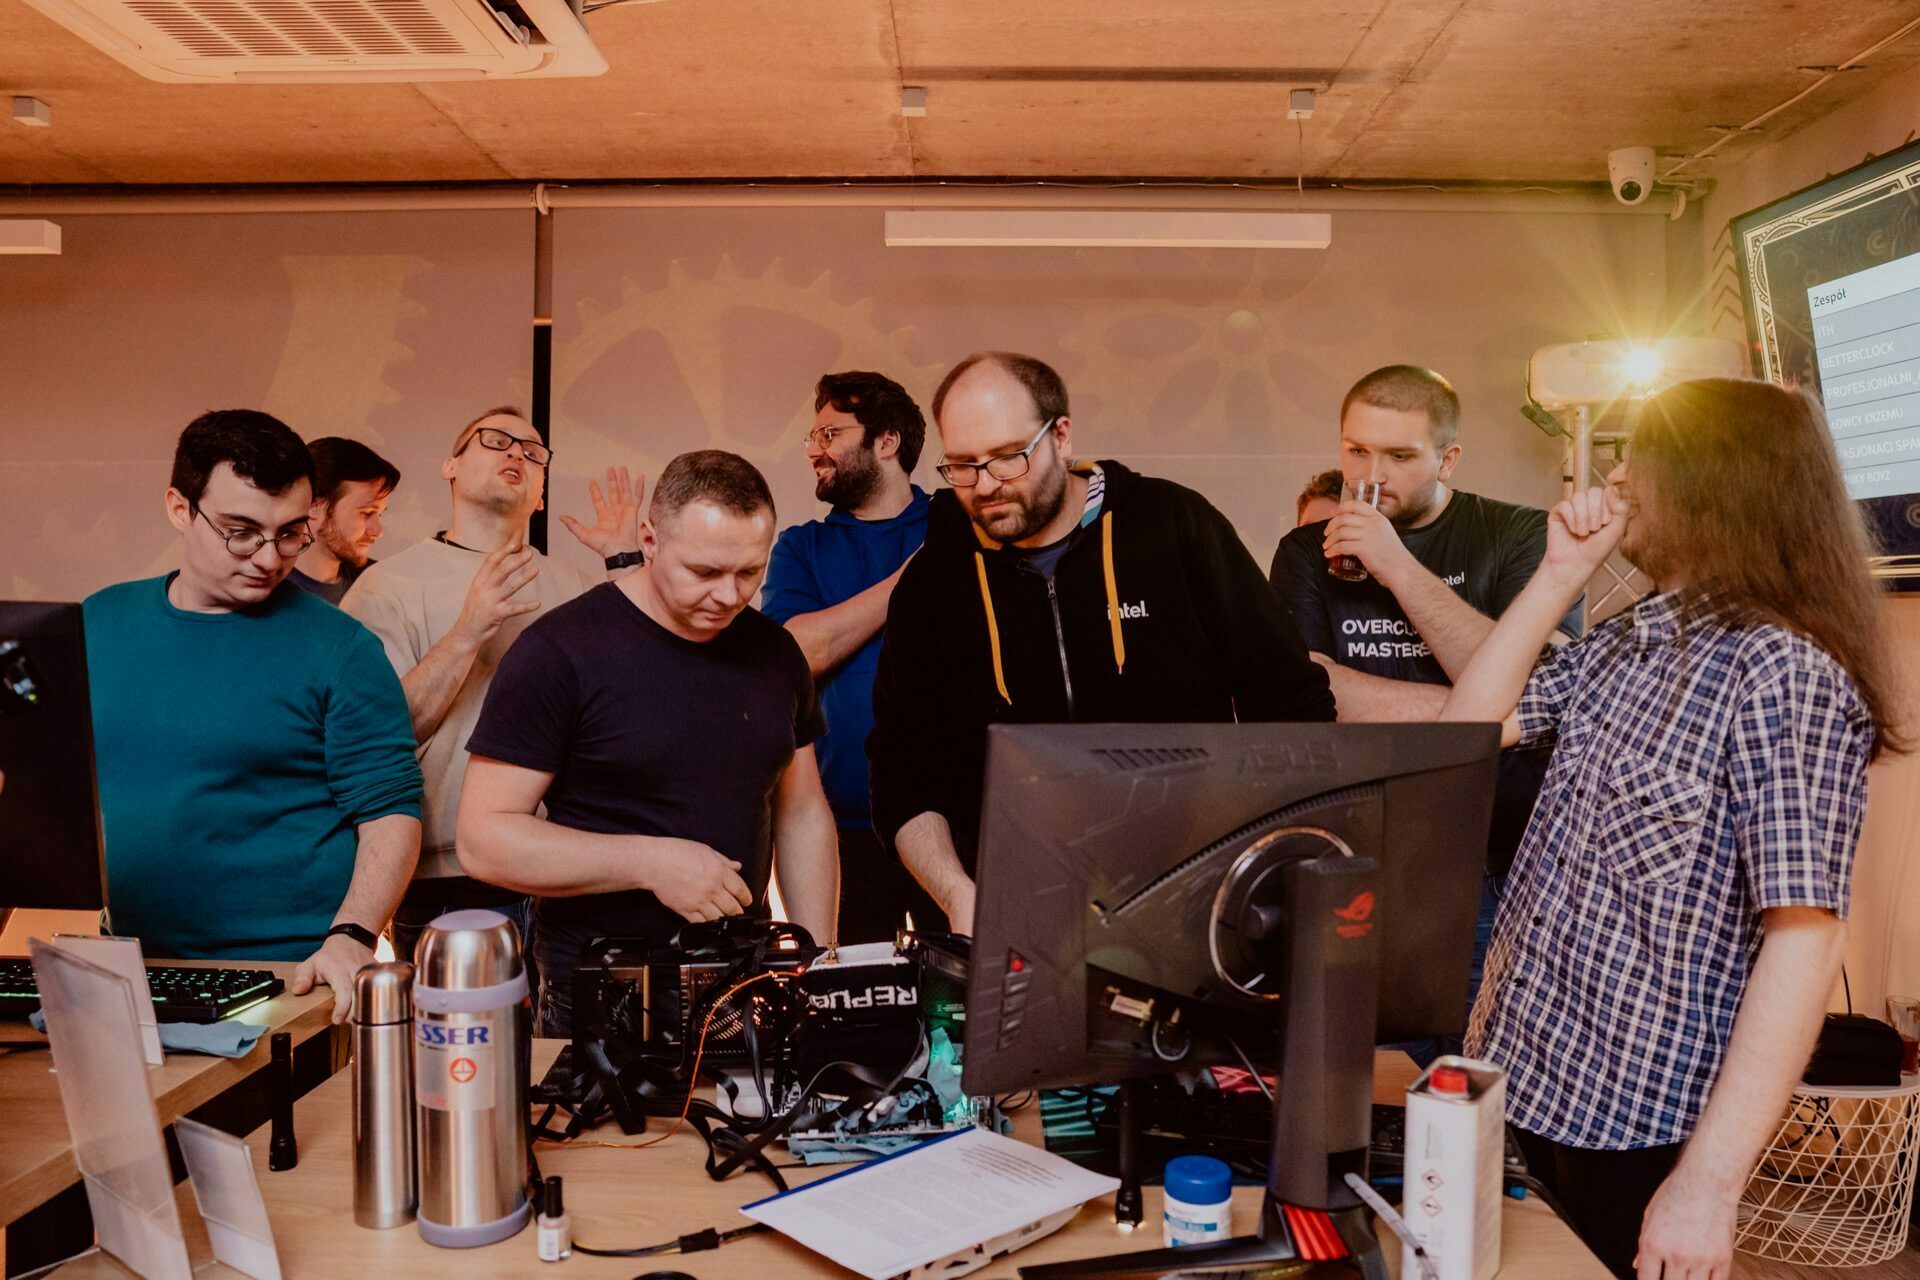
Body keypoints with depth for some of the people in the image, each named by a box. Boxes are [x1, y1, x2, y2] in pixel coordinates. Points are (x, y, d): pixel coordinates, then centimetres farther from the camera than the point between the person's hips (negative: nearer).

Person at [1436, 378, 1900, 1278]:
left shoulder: (1783, 670, -19)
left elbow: (1804, 936, -23)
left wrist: (1708, 1181, -26)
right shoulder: (1620, 644, 6)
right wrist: (1561, 572, -1)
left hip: (1635, 1127, -7)